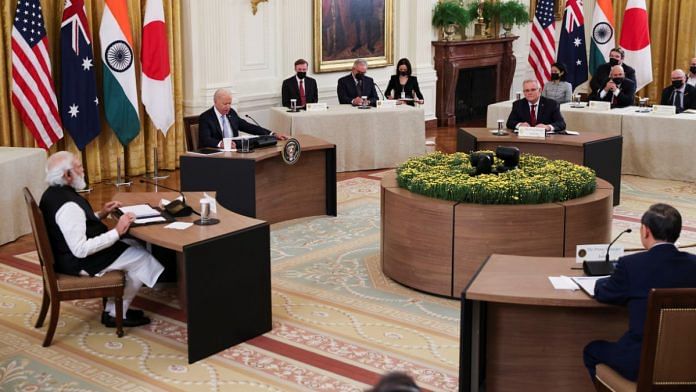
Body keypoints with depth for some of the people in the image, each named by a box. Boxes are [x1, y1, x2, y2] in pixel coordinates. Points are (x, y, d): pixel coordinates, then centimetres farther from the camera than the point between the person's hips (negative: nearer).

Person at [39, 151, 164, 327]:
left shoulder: (53, 193, 2)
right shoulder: (68, 206, -30)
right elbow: (81, 250, -31)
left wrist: (100, 215, 8)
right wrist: (117, 232, -26)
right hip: (79, 263, -10)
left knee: (133, 245, 17)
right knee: (142, 258, -1)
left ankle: (114, 308, 19)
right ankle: (116, 314, 12)